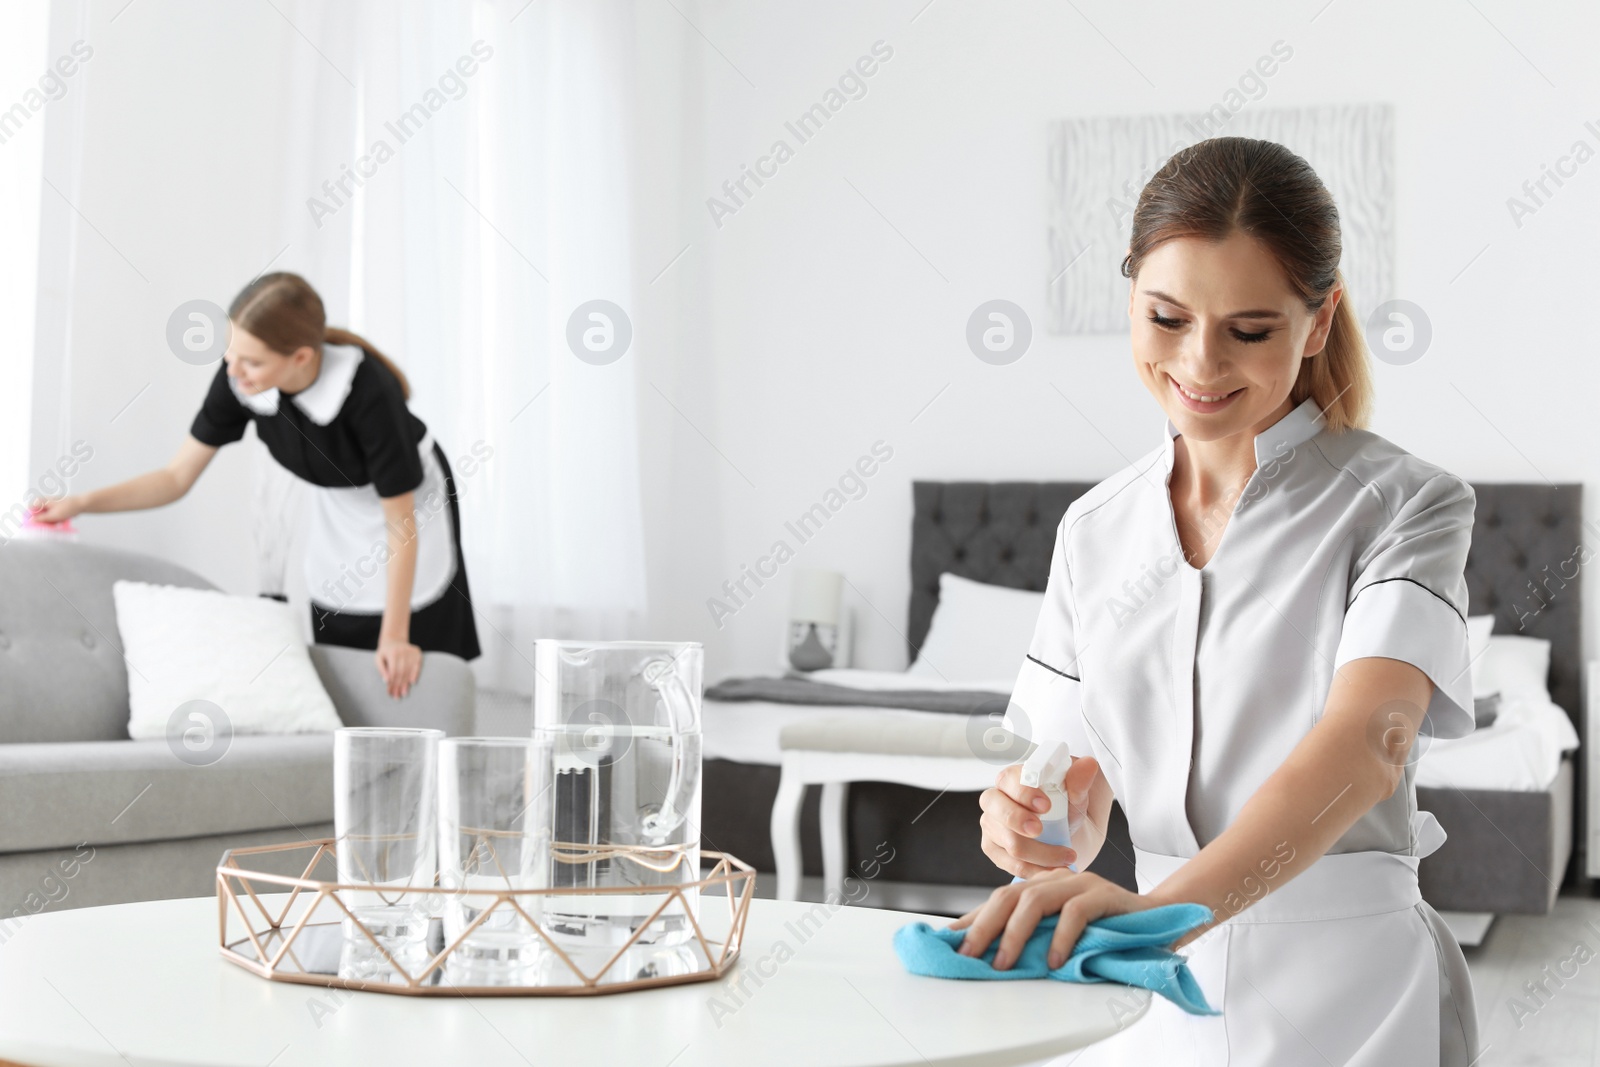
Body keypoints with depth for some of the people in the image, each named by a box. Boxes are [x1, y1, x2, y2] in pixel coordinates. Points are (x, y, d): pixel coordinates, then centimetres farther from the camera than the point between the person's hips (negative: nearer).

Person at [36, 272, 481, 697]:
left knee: (408, 676, -2)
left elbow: (401, 522, -29)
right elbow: (178, 477, -13)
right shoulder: (239, 380, -25)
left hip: (412, 498, -5)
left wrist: (395, 637, -26)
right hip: (335, 507, 5)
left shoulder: (368, 390, -38)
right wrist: (82, 502, -25)